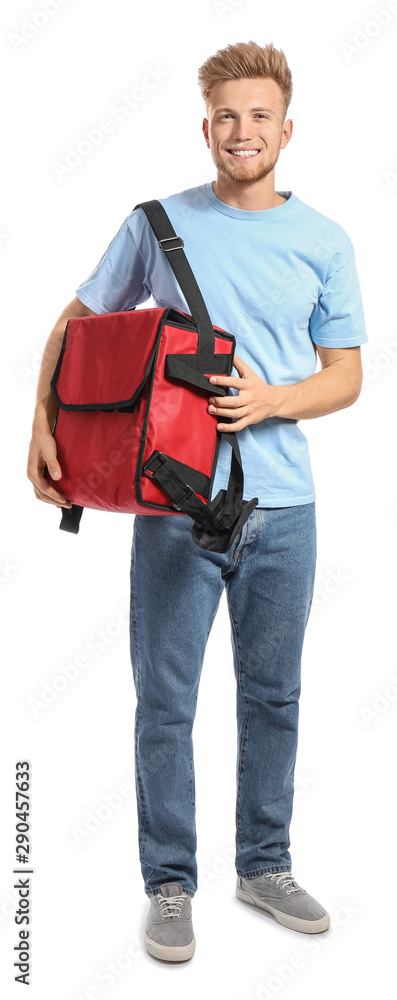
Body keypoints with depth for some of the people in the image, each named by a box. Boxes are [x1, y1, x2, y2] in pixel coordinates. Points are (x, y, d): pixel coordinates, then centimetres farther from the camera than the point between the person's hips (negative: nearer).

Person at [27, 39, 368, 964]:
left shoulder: (324, 243, 6)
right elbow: (78, 323, 9)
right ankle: (169, 885, 19)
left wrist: (270, 400, -13)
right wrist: (44, 424, -4)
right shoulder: (159, 223, 3)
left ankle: (265, 866, 30)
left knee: (273, 695, 13)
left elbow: (346, 375, 6)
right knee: (166, 699, 3)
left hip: (281, 505, 2)